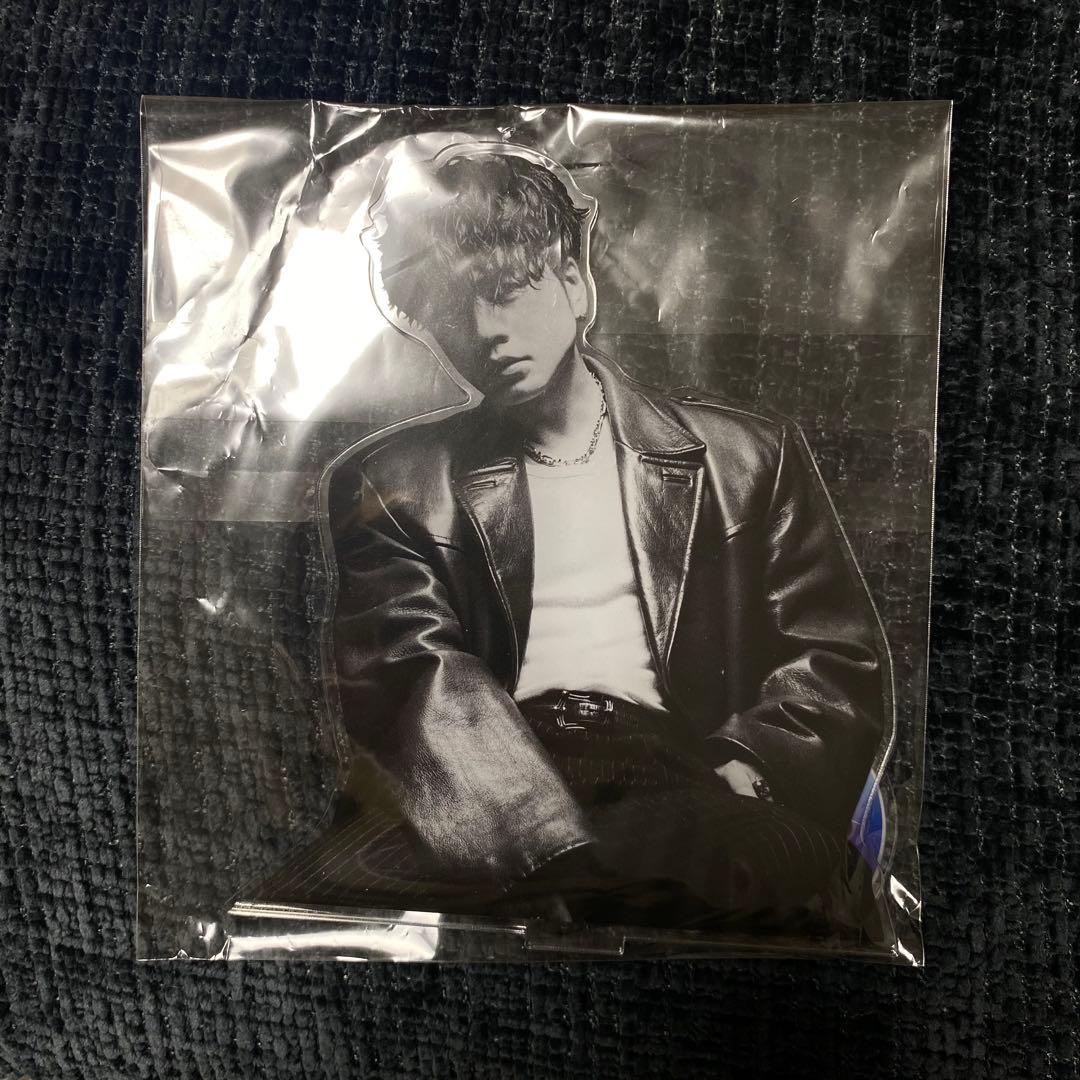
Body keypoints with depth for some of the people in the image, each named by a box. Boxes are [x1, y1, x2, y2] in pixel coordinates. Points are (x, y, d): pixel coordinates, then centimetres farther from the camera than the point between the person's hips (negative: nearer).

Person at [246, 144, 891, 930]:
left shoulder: (749, 455, 14)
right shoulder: (393, 486, 12)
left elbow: (840, 661, 10)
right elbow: (411, 684, -3)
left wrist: (728, 783, -12)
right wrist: (579, 851, -20)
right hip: (486, 794, 1)